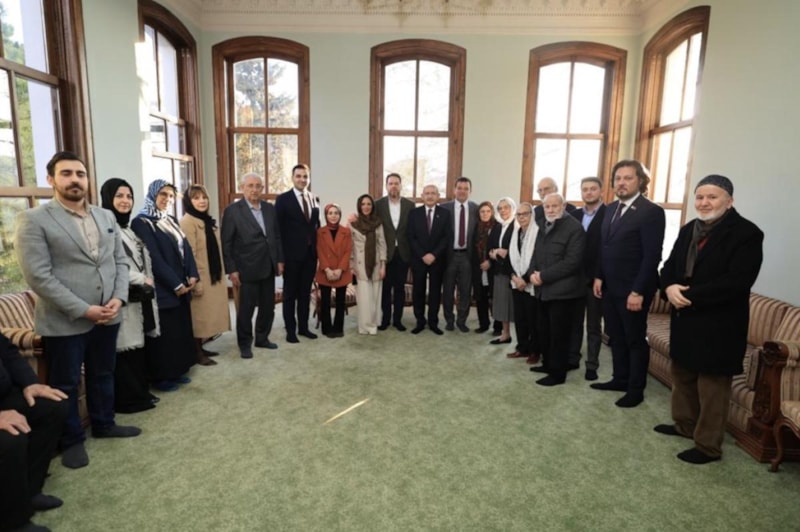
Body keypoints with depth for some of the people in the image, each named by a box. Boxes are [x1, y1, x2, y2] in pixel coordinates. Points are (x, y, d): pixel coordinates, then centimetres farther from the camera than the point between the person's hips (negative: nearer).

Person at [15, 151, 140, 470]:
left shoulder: (106, 217, 8)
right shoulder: (34, 220, -9)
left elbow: (121, 261, 8)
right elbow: (38, 276, -15)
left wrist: (119, 298, -8)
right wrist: (84, 310, -18)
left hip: (108, 316, 5)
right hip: (64, 322, -5)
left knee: (103, 375, 20)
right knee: (65, 385, 11)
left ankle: (103, 424, 39)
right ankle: (71, 441, 30)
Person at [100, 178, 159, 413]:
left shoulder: (129, 228, 18)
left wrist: (147, 283, 7)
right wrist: (141, 280, -12)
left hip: (139, 295, 9)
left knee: (138, 345, 13)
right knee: (126, 347, -2)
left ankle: (140, 392, 23)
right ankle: (129, 399, 9)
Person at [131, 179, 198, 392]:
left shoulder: (172, 221, 14)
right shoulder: (142, 223, -10)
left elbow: (186, 249, 9)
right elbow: (154, 258, -17)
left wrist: (192, 276, -5)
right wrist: (175, 284, -17)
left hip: (182, 287, 8)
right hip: (162, 289, -7)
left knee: (181, 330, 12)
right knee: (164, 333, 1)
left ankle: (177, 371, 25)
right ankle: (161, 376, 14)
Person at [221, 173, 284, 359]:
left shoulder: (270, 209, 8)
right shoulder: (232, 210, -7)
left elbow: (277, 236, 12)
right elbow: (226, 244, -8)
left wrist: (280, 260, 7)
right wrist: (231, 270, -12)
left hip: (268, 267, 5)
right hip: (247, 269, -5)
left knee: (268, 306, 13)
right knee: (246, 308, 5)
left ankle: (262, 338, 30)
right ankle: (244, 343, 21)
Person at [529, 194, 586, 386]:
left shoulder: (574, 228, -11)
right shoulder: (544, 227, 16)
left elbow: (571, 262, -19)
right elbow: (536, 254, 17)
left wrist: (544, 276, -19)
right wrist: (533, 273, -3)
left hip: (562, 290, -8)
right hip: (543, 290, 8)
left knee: (558, 334, 1)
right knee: (543, 331, 15)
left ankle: (557, 373, 13)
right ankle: (547, 364, 32)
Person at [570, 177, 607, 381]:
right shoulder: (574, 215, 8)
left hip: (596, 279, -4)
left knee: (594, 326, 8)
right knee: (574, 322, 14)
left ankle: (592, 365, 19)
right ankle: (573, 358, 27)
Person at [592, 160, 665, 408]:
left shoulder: (651, 211, -13)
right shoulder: (611, 209, 10)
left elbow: (652, 256, -17)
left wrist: (638, 291, -20)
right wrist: (599, 276, 8)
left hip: (632, 289, -7)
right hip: (609, 286, 7)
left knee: (635, 339, 7)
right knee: (616, 337, 16)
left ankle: (636, 389, 21)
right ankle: (620, 379, 32)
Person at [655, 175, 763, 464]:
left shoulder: (746, 233, -13)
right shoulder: (688, 230, 10)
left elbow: (737, 282, -23)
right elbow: (669, 266, 9)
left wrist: (690, 295, -22)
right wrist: (669, 288, -13)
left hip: (718, 325, -7)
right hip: (684, 320, 7)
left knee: (712, 386, 5)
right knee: (682, 375, 21)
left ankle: (708, 446, 19)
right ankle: (684, 424, 40)